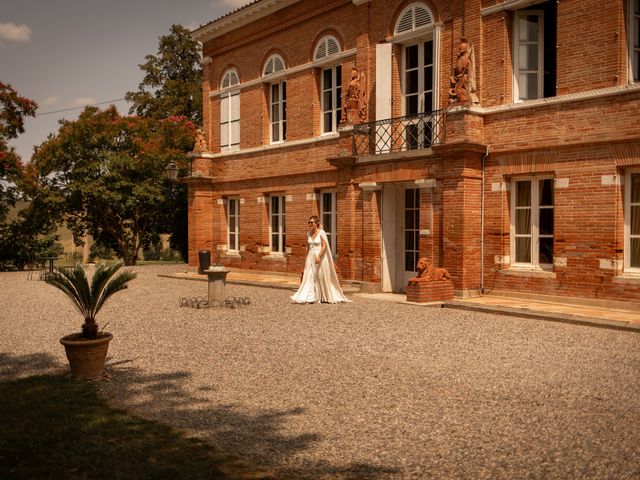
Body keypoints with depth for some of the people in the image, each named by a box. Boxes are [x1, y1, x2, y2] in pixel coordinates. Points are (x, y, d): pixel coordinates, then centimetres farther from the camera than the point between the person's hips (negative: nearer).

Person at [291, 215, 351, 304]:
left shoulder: (321, 232, -9)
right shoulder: (308, 233, 8)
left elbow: (324, 245, -14)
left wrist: (319, 256, -23)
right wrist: (307, 258, 14)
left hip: (320, 257, -5)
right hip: (311, 257, 5)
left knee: (321, 277, 3)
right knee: (309, 277, -2)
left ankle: (326, 297, 18)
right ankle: (310, 297, -1)